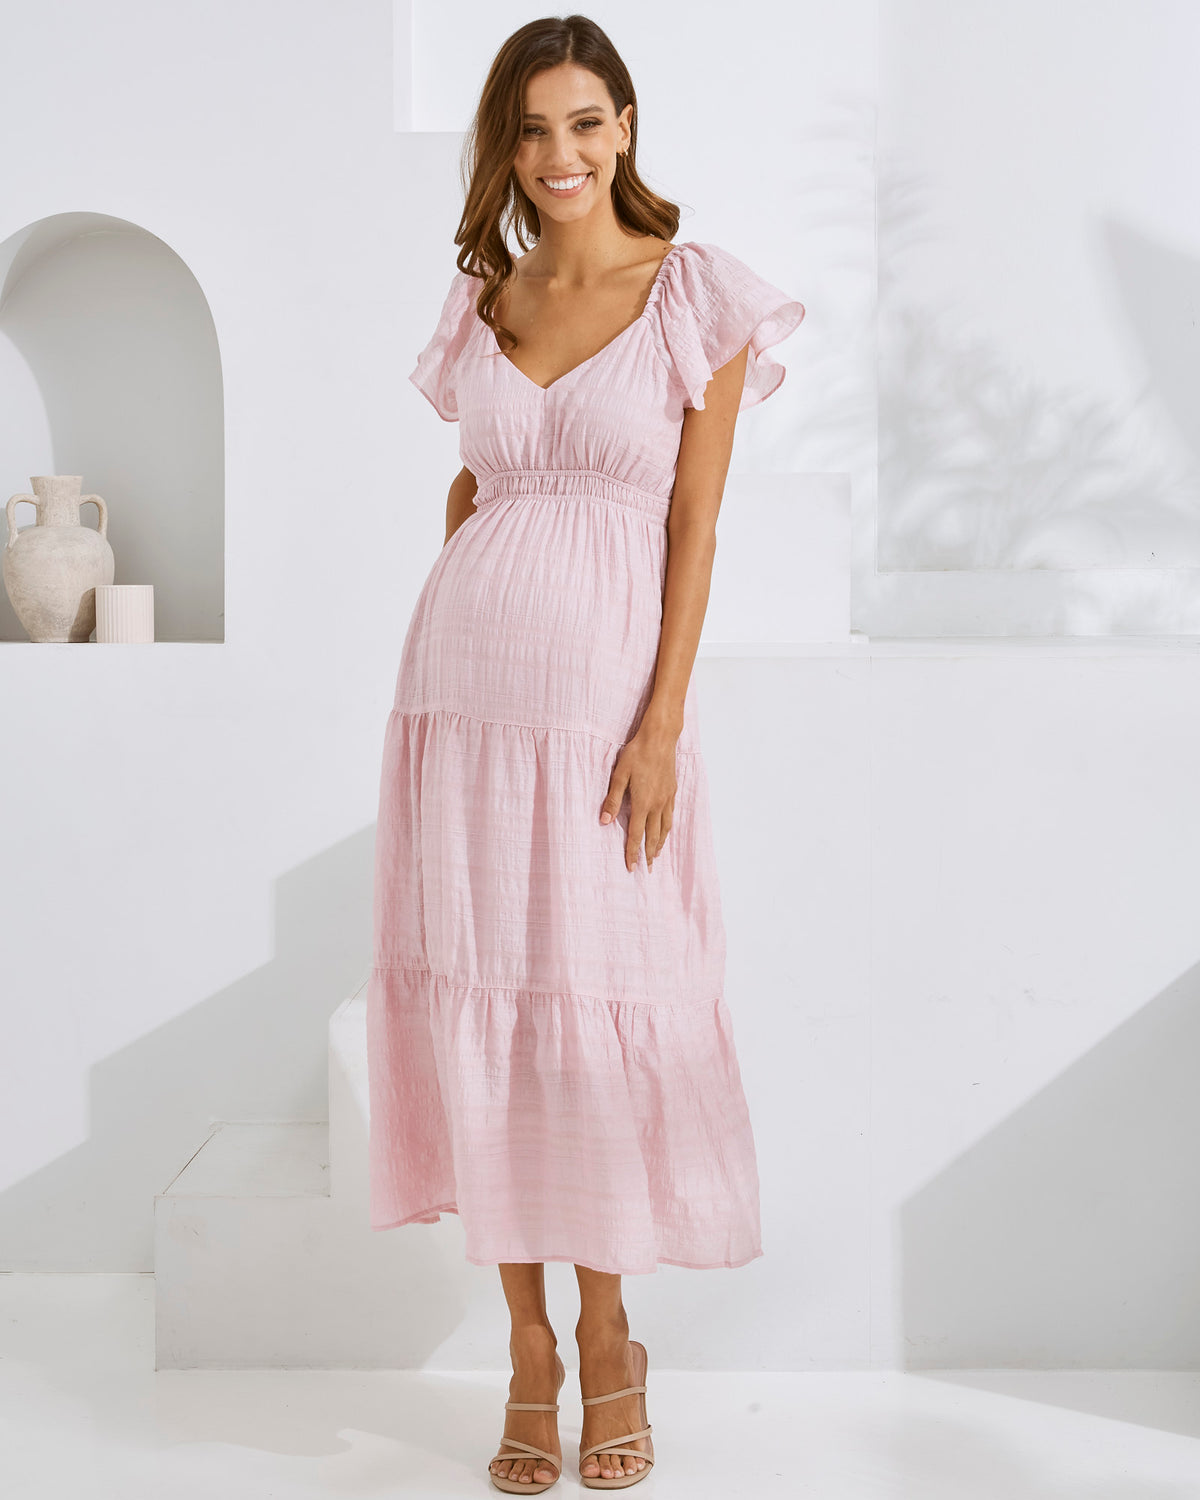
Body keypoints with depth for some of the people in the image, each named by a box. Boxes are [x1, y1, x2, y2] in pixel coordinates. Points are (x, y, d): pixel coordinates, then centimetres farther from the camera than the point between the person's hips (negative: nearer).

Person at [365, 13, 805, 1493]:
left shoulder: (699, 297, 0)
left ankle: (610, 1338, 22)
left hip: (606, 687, -4)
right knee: (475, 999, 4)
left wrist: (663, 724, -11)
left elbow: (695, 524, -5)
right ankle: (529, 1348, 19)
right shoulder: (480, 301, 12)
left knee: (602, 1009, 0)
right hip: (464, 682, 4)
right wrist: (445, 634, 8)